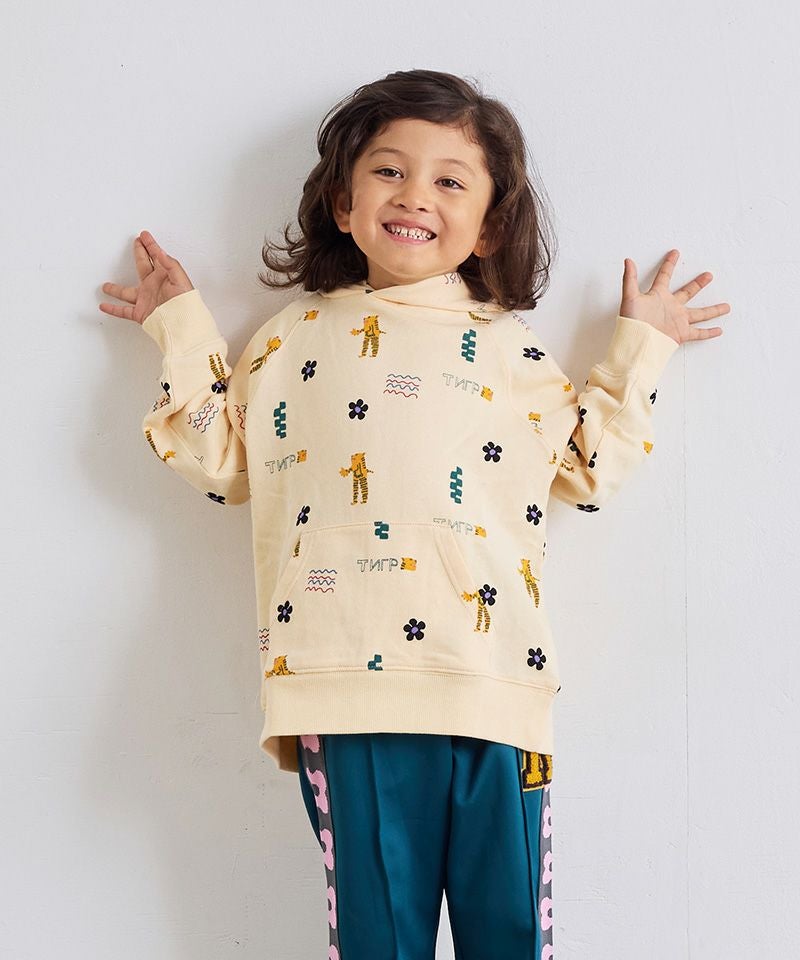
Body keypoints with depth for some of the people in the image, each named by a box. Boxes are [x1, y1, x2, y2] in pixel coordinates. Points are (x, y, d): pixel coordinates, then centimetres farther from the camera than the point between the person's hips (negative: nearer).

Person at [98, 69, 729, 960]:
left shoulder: (508, 345, 13)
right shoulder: (294, 338, 14)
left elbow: (589, 467, 15)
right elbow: (221, 459, 15)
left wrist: (638, 350, 18)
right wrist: (183, 328, 19)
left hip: (491, 686, 1)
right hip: (350, 689, 0)